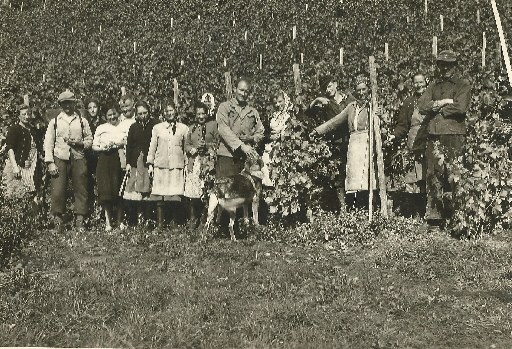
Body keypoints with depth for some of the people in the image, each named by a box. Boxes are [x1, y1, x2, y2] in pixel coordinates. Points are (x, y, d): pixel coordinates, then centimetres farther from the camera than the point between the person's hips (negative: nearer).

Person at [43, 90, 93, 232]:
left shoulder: (82, 121, 12)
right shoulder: (54, 121, 11)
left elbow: (89, 140, 14)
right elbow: (48, 142, 7)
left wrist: (79, 143, -8)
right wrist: (50, 163, -3)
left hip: (78, 158, 1)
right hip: (60, 159, -1)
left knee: (80, 190, -1)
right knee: (57, 191, -6)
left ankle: (80, 220, 6)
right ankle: (58, 220, 3)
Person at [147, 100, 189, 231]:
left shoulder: (183, 128, 10)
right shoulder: (157, 128, 13)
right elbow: (152, 147, 15)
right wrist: (150, 164, 8)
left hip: (177, 165, -1)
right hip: (160, 165, 1)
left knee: (176, 197, -5)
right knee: (160, 196, -3)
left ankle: (174, 223, 5)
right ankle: (160, 223, 2)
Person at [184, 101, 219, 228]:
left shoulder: (213, 125, 7)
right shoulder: (192, 128, 22)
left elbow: (219, 142, 2)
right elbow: (186, 145, 21)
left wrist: (207, 145, -11)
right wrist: (193, 149, 1)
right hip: (194, 163, 4)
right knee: (192, 195, -3)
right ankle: (194, 221, 6)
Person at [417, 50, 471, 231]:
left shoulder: (463, 85, 9)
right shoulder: (433, 86, 21)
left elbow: (460, 107, -9)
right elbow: (421, 105, 6)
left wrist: (435, 108, -2)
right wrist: (441, 103, -8)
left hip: (454, 136, -4)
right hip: (434, 137, 4)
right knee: (433, 177, 0)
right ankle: (434, 217, 2)